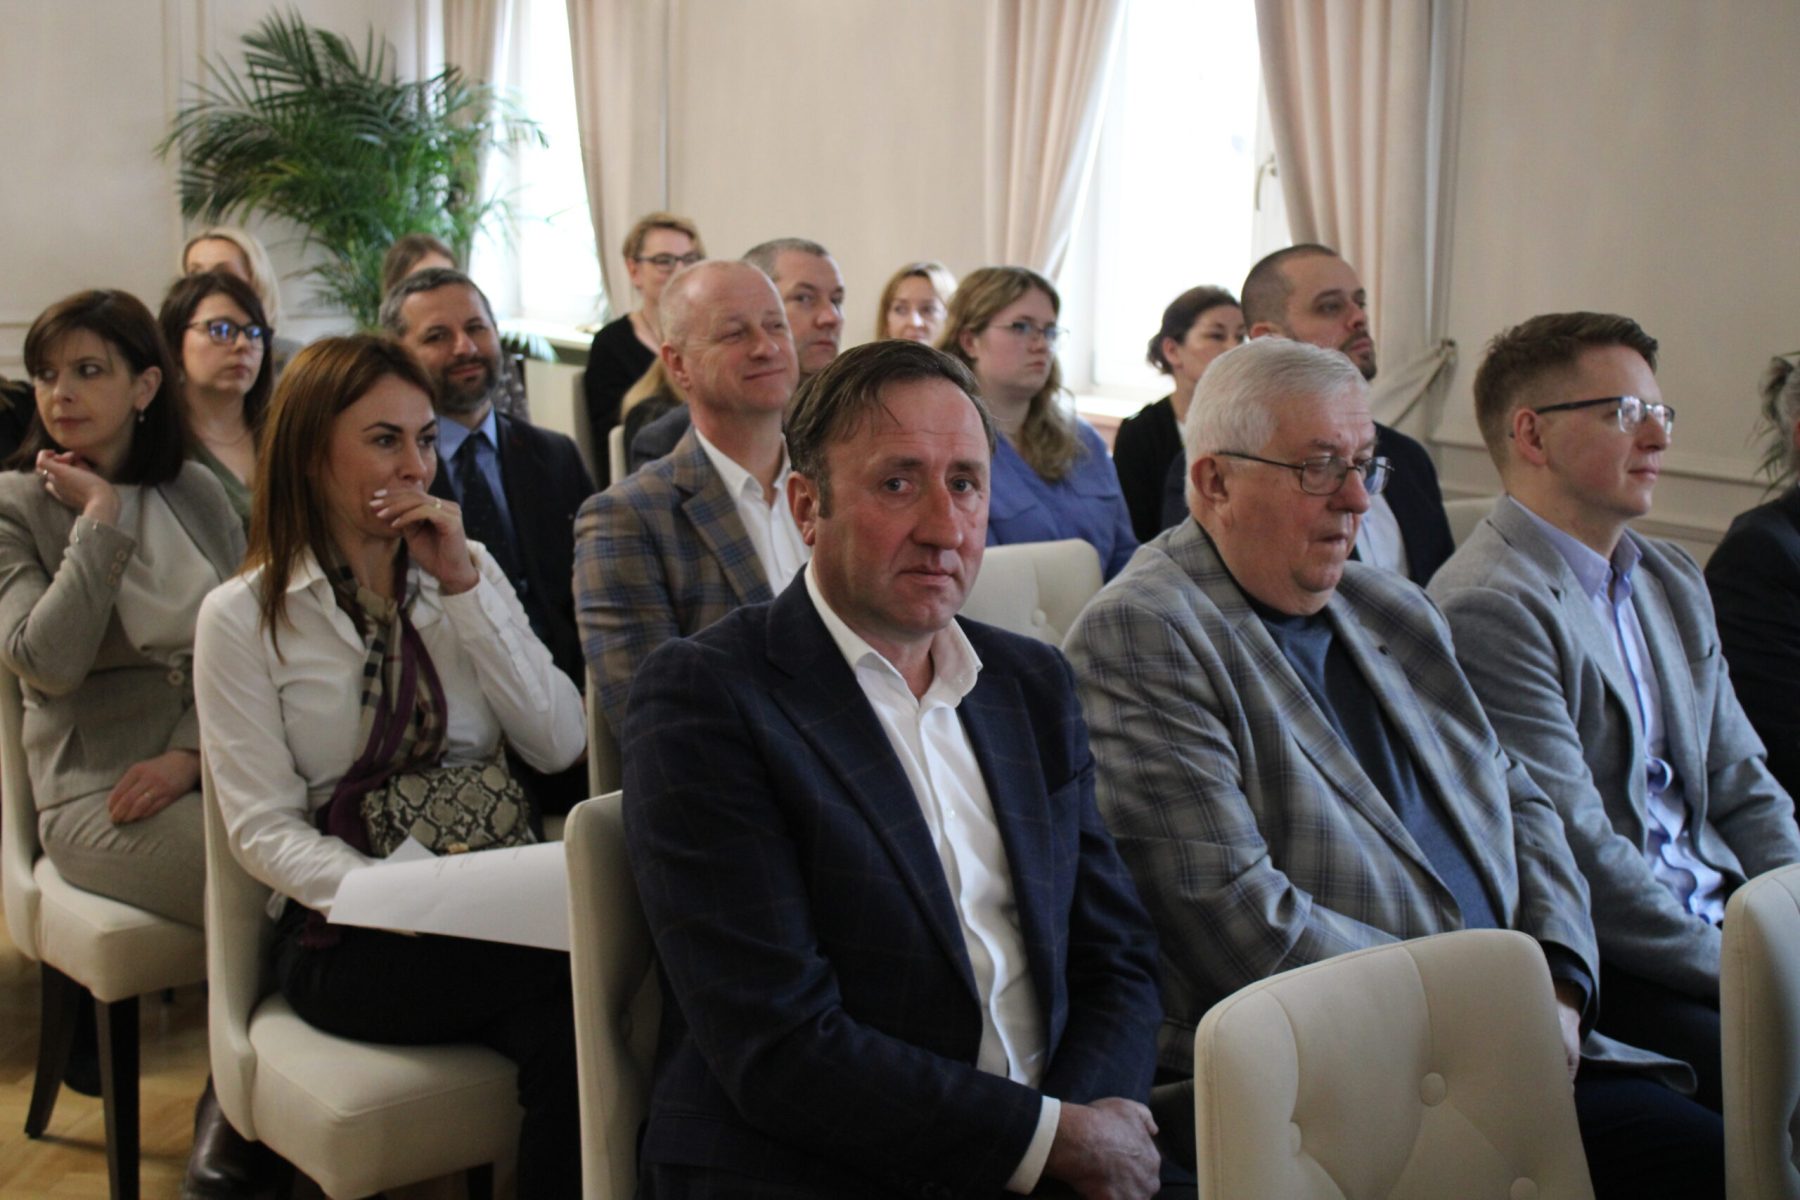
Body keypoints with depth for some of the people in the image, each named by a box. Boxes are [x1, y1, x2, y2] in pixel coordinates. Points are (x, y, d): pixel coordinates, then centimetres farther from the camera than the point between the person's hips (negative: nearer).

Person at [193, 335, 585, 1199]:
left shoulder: (472, 573, 11)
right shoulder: (243, 615, 1)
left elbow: (562, 748, 0)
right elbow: (263, 829, -5)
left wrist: (464, 587, -6)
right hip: (347, 936, -3)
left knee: (562, 1018, -31)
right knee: (573, 975, -30)